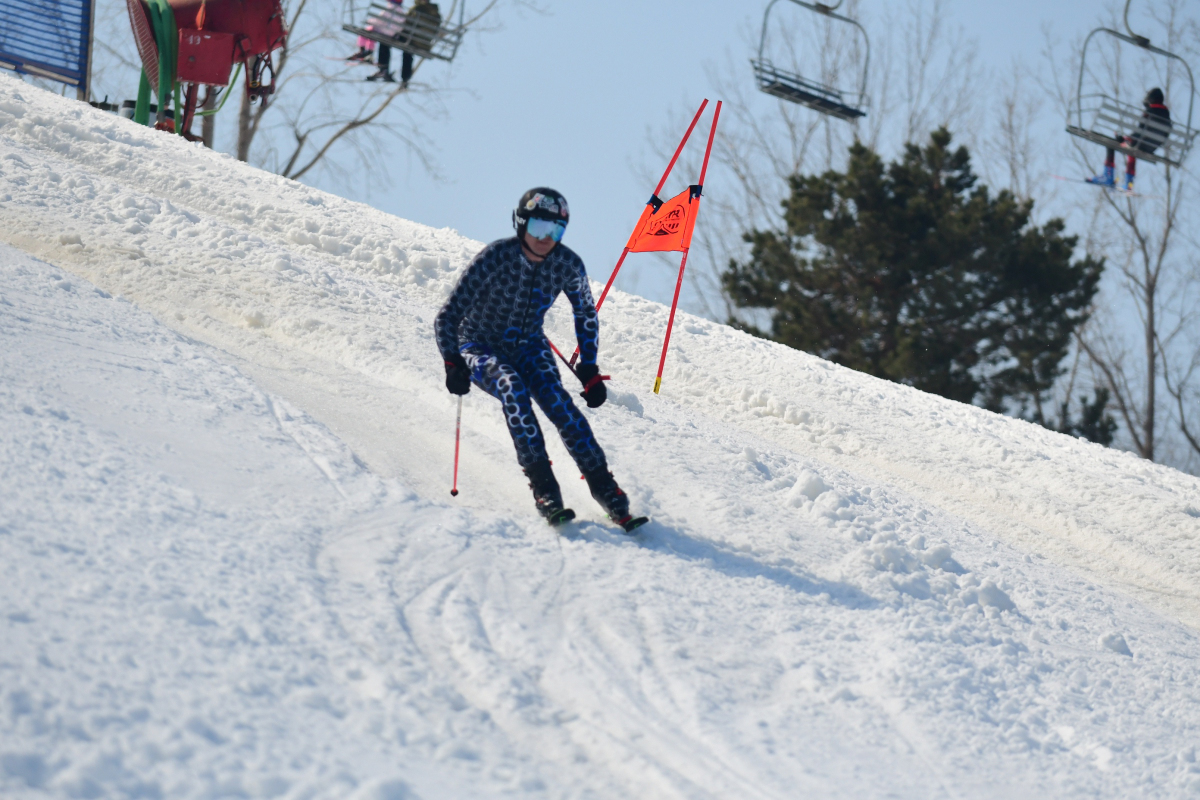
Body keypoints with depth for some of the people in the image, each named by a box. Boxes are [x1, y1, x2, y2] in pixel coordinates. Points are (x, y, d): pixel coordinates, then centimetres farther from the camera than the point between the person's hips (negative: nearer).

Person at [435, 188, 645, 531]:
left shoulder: (567, 264, -13)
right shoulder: (494, 258, -24)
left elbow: (586, 314, 7)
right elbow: (447, 318, -21)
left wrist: (589, 369, 1)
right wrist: (453, 365, -34)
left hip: (528, 346, 3)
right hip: (481, 347, -3)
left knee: (556, 399, -24)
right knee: (512, 387, -33)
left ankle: (603, 486, -19)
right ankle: (543, 485, -33)